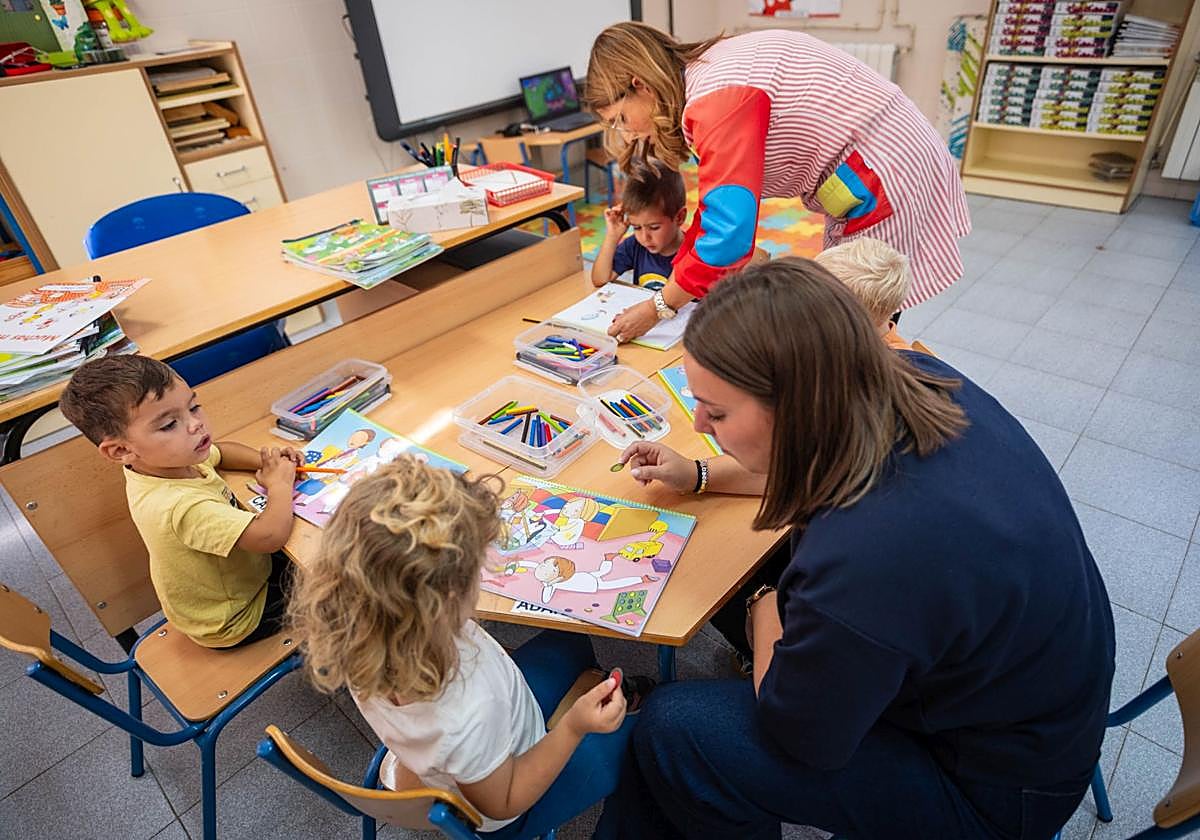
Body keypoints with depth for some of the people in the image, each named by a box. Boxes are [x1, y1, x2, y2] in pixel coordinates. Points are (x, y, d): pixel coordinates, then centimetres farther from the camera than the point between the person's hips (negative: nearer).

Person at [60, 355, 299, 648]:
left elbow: (220, 451, 7)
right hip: (238, 621, -8)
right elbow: (271, 536, -46)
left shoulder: (170, 459, -14)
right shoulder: (183, 507, -42)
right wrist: (279, 483, -28)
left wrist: (264, 460, -13)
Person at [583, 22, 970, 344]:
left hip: (889, 177, -10)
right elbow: (717, 202, 13)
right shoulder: (707, 76, 8)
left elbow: (728, 233, -28)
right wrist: (675, 283, 10)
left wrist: (657, 308, -16)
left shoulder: (716, 97, -23)